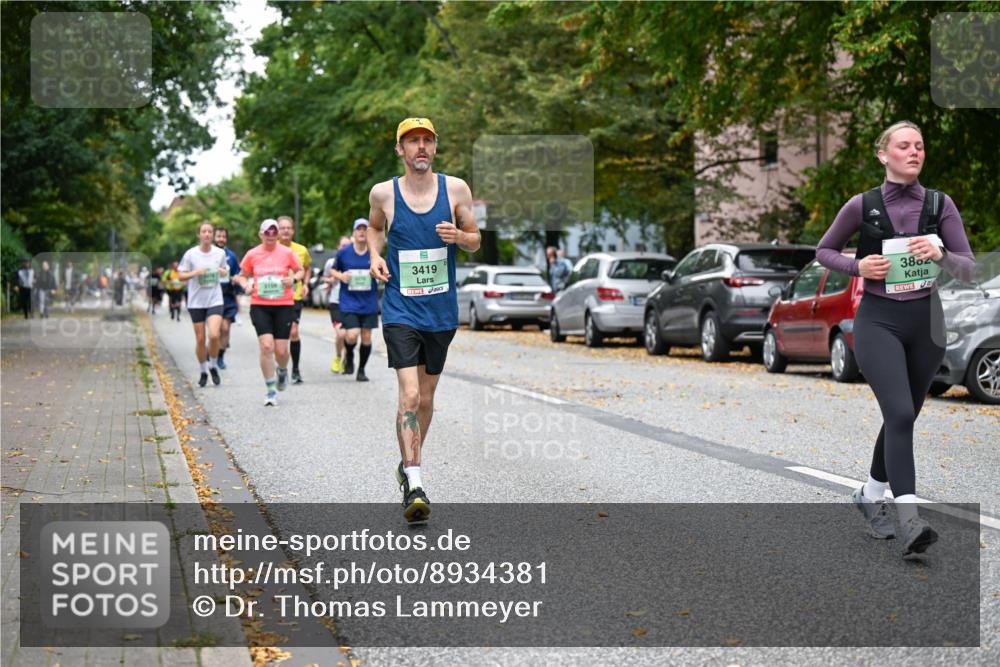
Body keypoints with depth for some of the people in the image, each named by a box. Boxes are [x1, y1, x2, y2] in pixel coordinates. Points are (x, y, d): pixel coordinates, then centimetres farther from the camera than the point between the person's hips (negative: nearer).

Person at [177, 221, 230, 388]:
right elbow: (181, 275, 2)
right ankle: (203, 371, 22)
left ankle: (213, 366, 6)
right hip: (196, 302, 0)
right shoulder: (190, 254, -4)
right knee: (200, 339, 3)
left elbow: (225, 270, 17)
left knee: (214, 335, -18)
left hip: (215, 300, 0)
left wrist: (222, 271, -6)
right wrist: (195, 273, -17)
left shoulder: (220, 253, 1)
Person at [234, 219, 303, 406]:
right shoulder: (252, 254, 2)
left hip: (284, 306, 0)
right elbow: (242, 275, 14)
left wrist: (293, 278, -9)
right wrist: (245, 285, -7)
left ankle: (282, 371, 37)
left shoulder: (287, 253, 1)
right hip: (260, 306, 0)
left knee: (281, 350, -2)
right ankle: (271, 390, -3)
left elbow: (300, 270, 13)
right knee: (266, 346, -13)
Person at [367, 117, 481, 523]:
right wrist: (375, 255, 1)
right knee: (409, 396, -16)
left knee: (426, 395, 15)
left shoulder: (455, 189, 0)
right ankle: (413, 485, -16)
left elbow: (475, 242, 7)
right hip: (400, 310, -3)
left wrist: (458, 236, -14)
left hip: (441, 311, 3)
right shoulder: (383, 193, -2)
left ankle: (408, 465, 36)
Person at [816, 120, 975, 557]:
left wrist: (941, 254, -19)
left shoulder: (940, 204, 1)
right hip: (878, 320, -3)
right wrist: (858, 266, -8)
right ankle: (910, 521, -27)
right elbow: (824, 251, 11)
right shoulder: (862, 206, -2)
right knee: (900, 414, -21)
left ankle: (871, 496, 38)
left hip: (926, 322, 3)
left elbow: (969, 270, 2)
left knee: (902, 418, 16)